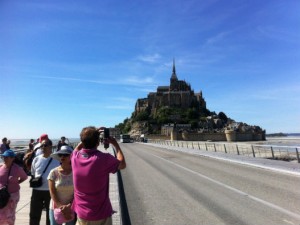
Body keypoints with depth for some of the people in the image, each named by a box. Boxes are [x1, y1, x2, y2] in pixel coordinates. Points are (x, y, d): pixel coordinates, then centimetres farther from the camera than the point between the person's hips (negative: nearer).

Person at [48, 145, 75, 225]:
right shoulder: (53, 172, -8)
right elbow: (52, 192, -7)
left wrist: (69, 205, -15)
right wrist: (60, 206, -13)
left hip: (72, 208, 0)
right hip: (56, 208, 1)